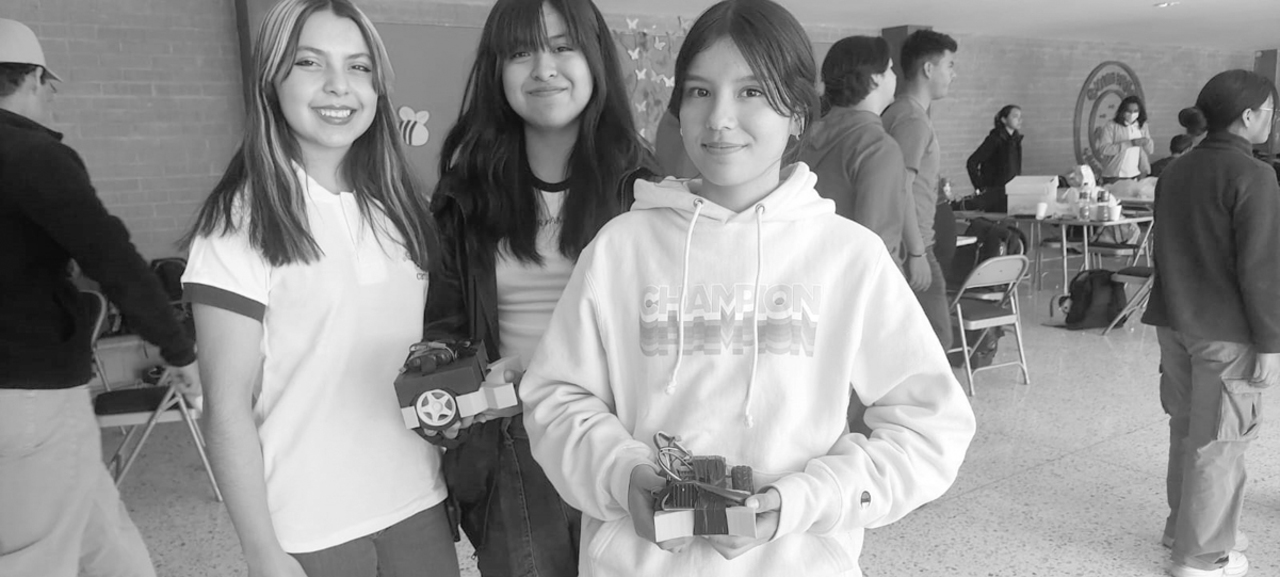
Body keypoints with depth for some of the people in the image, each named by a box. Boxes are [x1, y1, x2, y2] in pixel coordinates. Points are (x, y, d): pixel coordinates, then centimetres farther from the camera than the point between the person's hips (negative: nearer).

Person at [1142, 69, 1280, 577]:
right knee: (1217, 442, 2)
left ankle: (1182, 526, 30)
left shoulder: (1175, 171, 9)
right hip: (1226, 332, -7)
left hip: (1175, 323, 7)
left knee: (1186, 430, 18)